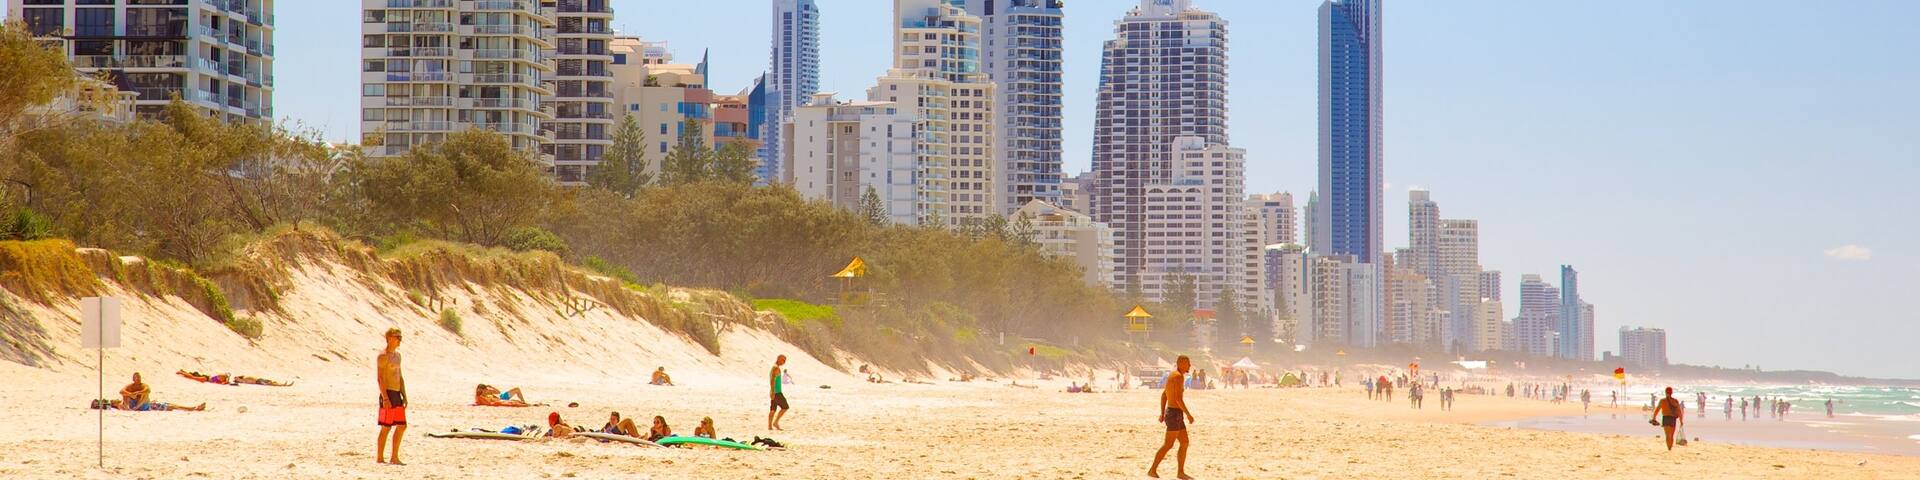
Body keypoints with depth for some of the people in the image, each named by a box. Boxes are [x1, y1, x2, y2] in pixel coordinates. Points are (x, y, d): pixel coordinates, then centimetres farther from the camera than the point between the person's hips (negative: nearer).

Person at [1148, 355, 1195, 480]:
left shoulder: (1172, 376, 15)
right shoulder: (1179, 376, -16)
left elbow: (1163, 395, 21)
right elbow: (1178, 398, -23)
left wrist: (1162, 413, 23)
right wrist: (1188, 414, -18)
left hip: (1170, 413, 10)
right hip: (1175, 414, -10)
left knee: (1184, 443, 11)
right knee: (1168, 445, -7)